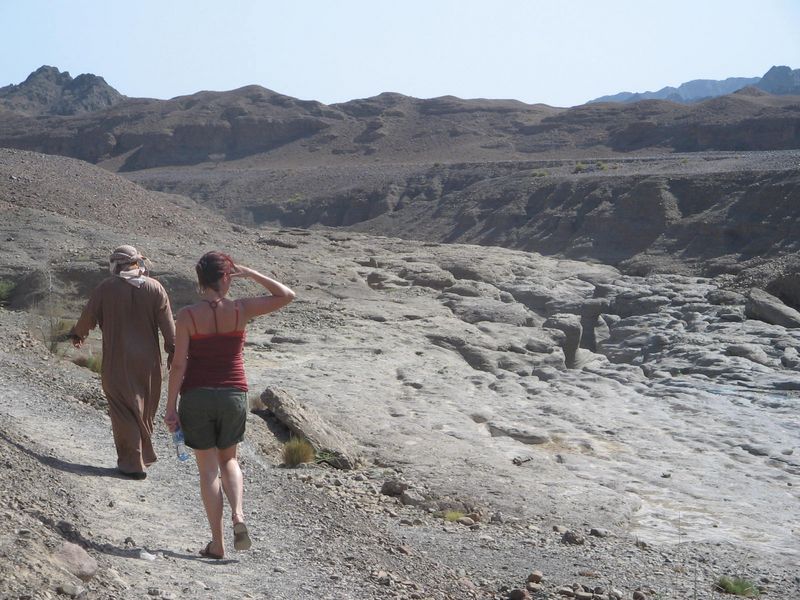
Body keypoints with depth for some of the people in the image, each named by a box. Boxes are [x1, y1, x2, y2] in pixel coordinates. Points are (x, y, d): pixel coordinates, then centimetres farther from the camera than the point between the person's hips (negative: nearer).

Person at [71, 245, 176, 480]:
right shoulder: (155, 288, -1)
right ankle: (145, 455, 29)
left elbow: (88, 317, 4)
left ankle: (133, 462, 2)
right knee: (145, 410, 17)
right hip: (148, 362, 3)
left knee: (124, 410, 3)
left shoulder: (106, 287, -5)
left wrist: (77, 335, 24)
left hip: (117, 362, -3)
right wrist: (173, 352, 4)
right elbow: (168, 325, -3)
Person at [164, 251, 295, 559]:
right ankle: (238, 515, -2)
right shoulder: (240, 310, -6)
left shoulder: (187, 315, -9)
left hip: (197, 397, -1)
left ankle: (217, 543, 11)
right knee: (228, 459, 22)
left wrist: (171, 407, -3)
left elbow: (178, 365, -9)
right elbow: (286, 295, 4)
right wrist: (250, 274, 3)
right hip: (234, 395, 1)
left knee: (208, 468, 8)